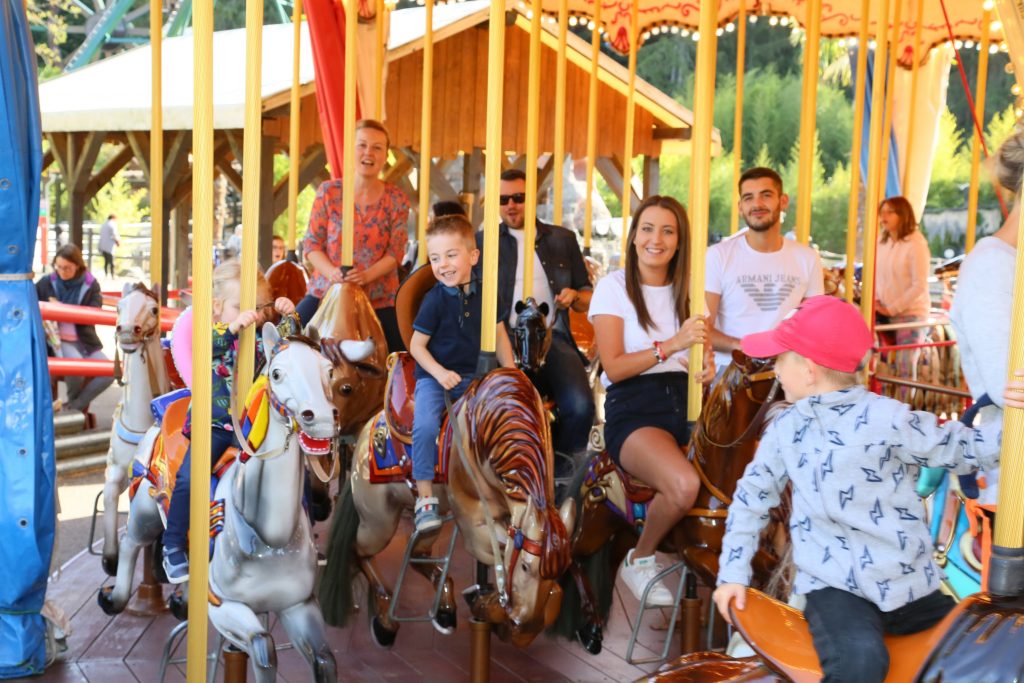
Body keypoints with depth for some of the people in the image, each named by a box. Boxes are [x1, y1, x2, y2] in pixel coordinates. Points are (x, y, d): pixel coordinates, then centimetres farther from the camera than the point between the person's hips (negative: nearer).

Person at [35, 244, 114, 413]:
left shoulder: (91, 285, -2)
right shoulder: (47, 282, -2)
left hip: (85, 340, 3)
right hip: (57, 339, -2)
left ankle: (74, 406, -2)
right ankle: (73, 401, -3)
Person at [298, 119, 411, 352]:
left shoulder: (396, 199, 2)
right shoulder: (329, 192, 2)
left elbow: (395, 252, -3)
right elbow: (311, 243, 2)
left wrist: (367, 275, -21)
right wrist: (332, 272, -18)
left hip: (380, 300, 0)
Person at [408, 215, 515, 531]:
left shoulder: (485, 294, 2)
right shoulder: (435, 300, -9)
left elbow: (499, 335, 12)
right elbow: (416, 344, -6)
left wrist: (511, 374, 3)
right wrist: (440, 373, -18)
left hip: (472, 376, 4)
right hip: (433, 377, -4)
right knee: (425, 425, -26)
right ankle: (425, 497, -13)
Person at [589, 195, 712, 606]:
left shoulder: (687, 290, 16)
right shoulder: (614, 287, 2)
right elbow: (613, 368, -6)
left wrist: (708, 368, -5)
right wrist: (671, 346, -19)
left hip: (687, 403, 5)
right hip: (633, 409, -4)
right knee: (684, 485, -33)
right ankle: (639, 561, -5)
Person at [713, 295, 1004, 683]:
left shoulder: (886, 419, -10)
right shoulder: (787, 428, 5)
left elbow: (961, 449, -3)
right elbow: (753, 495, 14)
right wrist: (733, 572, 12)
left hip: (909, 583, 0)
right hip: (835, 587, 0)